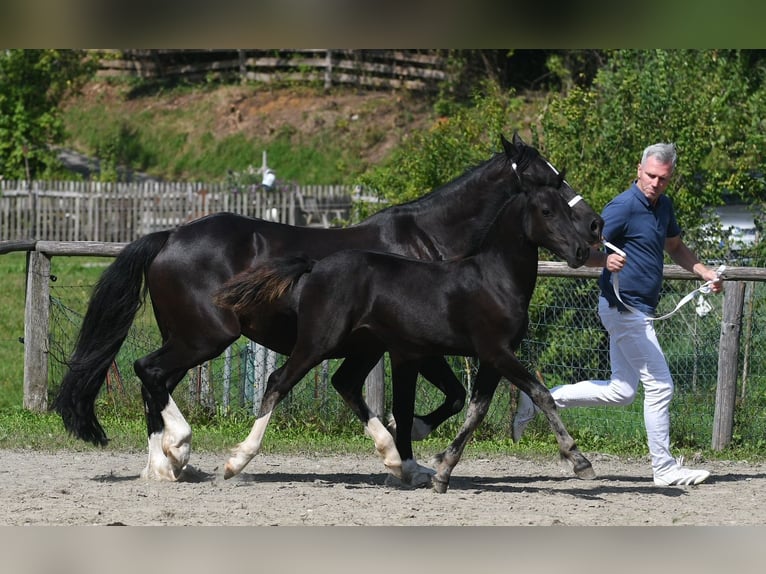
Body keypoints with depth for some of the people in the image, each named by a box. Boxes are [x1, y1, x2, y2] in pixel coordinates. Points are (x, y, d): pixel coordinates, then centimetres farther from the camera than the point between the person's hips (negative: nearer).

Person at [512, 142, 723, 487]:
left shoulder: (663, 206, 10)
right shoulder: (624, 207, -17)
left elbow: (675, 247, 27)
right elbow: (584, 251, -20)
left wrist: (704, 272, 13)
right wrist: (606, 260, -40)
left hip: (636, 311, 9)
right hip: (626, 308, -9)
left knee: (621, 391, 14)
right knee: (659, 385, -5)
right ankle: (664, 469, 3)